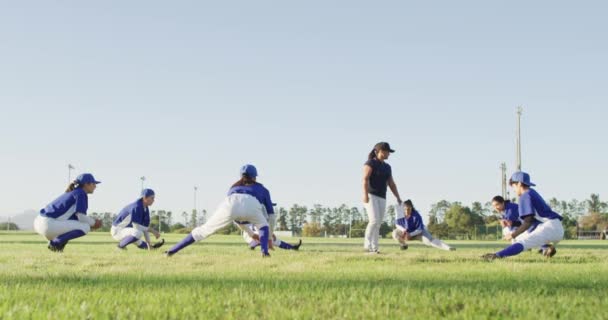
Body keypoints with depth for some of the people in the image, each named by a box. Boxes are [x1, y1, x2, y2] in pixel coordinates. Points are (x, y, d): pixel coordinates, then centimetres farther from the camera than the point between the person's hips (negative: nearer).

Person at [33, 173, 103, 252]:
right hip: (49, 225, -10)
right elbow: (81, 217, -13)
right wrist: (93, 223, 5)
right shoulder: (81, 193, -6)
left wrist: (92, 222, 15)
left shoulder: (72, 193, 23)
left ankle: (53, 242, 13)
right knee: (85, 227, -11)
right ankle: (55, 243, -8)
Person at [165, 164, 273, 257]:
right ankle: (264, 251, 4)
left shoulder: (233, 188, 47)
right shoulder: (262, 189, 41)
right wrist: (269, 238, 46)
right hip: (251, 206, -2)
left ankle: (172, 251, 7)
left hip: (231, 205, 2)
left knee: (204, 230, 14)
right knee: (263, 226, 30)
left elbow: (236, 217, 53)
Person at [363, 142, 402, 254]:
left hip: (382, 198, 7)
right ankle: (367, 245, -13)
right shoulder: (370, 163, -7)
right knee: (374, 220, -20)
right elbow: (365, 179, -18)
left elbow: (391, 184, 17)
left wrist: (398, 198, 8)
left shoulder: (387, 167, 16)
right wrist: (365, 194, -31)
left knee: (378, 224, 1)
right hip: (371, 196, -7)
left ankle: (374, 248, 0)